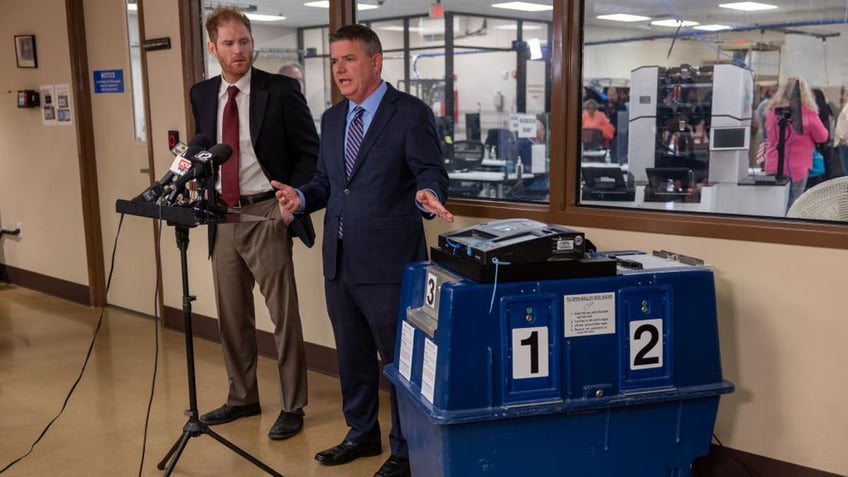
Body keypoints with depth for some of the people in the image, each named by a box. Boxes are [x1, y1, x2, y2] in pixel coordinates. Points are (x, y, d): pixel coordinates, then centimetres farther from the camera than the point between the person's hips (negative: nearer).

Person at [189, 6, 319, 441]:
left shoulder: (280, 90, -7)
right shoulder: (201, 95, 8)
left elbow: (310, 151, -5)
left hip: (265, 213, -5)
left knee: (283, 314, 0)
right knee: (231, 313, 14)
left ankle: (291, 407, 12)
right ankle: (242, 398, 30)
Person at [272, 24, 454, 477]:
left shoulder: (411, 113, -8)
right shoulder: (332, 118, 12)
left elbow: (432, 174, -13)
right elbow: (326, 180, 17)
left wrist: (428, 195, -35)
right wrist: (301, 196, -3)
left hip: (388, 261, -7)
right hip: (340, 261, 7)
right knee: (352, 355, 19)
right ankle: (362, 434, 38)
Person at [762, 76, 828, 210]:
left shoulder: (773, 110, 1)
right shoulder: (807, 112, -10)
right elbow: (822, 137, 3)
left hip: (772, 167, 4)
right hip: (796, 169, -4)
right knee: (790, 209, 3)